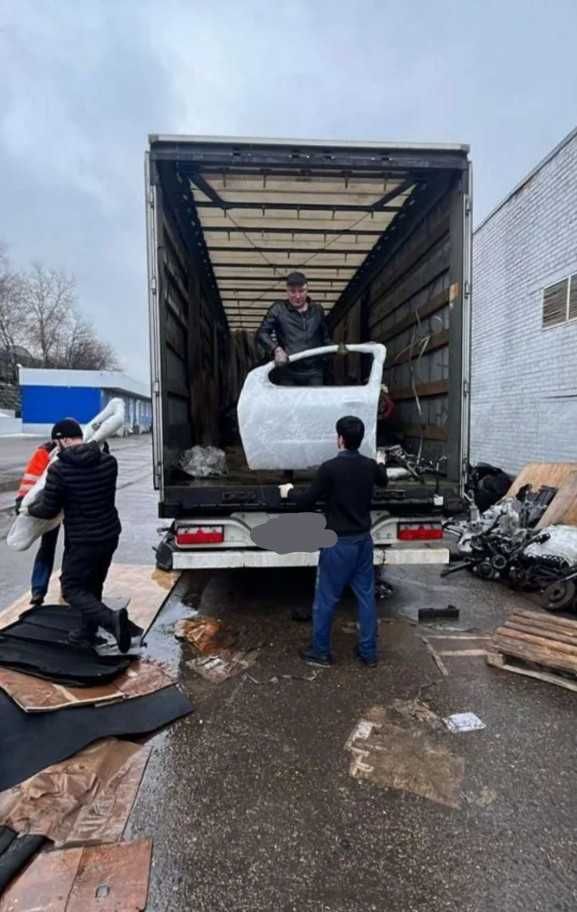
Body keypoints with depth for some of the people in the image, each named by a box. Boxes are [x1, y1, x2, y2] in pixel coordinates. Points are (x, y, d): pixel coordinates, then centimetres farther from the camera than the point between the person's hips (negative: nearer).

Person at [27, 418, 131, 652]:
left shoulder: (58, 469, -18)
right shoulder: (108, 461, -2)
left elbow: (49, 510, -8)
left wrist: (30, 508, 14)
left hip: (81, 541, -6)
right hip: (109, 536, 6)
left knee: (72, 589, 8)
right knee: (93, 586, 22)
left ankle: (111, 619, -14)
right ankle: (86, 634, 32)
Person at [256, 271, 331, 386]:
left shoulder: (317, 310, 12)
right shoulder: (278, 309, 2)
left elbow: (325, 337, 22)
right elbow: (262, 333, -4)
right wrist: (276, 349, -20)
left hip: (314, 373, 3)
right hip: (288, 373, -2)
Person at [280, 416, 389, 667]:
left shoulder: (330, 468, -20)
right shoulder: (370, 466, 1)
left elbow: (306, 502, -13)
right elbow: (383, 482, 26)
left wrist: (289, 492, 7)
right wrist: (381, 464, 47)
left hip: (339, 543, -6)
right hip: (363, 540, 6)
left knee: (326, 599, 8)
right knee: (366, 596, 15)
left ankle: (320, 652, 22)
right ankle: (368, 652, 25)